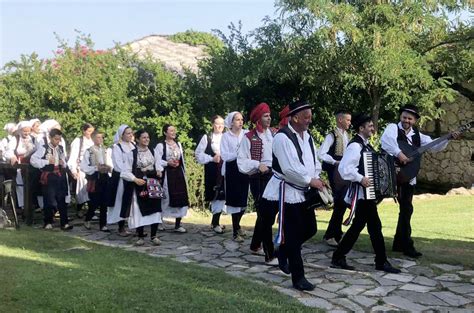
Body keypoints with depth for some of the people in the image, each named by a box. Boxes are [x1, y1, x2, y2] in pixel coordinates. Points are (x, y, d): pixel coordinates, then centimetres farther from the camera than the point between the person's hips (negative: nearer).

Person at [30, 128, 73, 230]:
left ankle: (64, 223, 9)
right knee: (49, 200, 2)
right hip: (48, 177, -5)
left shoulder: (61, 148, 9)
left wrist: (64, 163, -1)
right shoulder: (43, 148, -8)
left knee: (62, 200, 6)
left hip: (60, 176, 5)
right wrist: (47, 161, -19)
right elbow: (33, 160, -13)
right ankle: (48, 223, 17)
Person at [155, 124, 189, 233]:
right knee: (165, 198, -1)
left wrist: (184, 173, 13)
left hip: (179, 173, 5)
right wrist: (167, 163, -23)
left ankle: (178, 224, 6)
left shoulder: (178, 144, 15)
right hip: (167, 174, -5)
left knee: (180, 198, 0)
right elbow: (157, 160, -11)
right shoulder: (160, 145, -4)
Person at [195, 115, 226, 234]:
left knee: (221, 195, 2)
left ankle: (215, 221, 16)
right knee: (215, 196, -3)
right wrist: (211, 158, -10)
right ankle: (215, 223, 7)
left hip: (224, 170, 2)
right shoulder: (206, 137, 1)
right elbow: (198, 154, 0)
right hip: (212, 170, -2)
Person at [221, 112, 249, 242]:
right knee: (235, 199, -3)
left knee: (243, 199, 11)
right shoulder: (226, 136, -1)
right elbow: (224, 155, -8)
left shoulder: (246, 134, 5)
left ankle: (237, 225, 34)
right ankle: (235, 232, 9)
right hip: (232, 170, -3)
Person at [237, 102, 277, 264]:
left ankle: (255, 245, 37)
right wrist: (257, 165, -19)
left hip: (275, 176, 5)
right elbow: (242, 162, -6)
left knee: (270, 212, 17)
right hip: (258, 178, -5)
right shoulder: (249, 137, -5)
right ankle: (270, 255, 0)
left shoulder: (275, 134, 6)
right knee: (265, 215, -5)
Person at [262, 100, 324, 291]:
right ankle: (298, 278, 9)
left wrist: (317, 178, -2)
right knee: (293, 235, -2)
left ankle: (284, 251, 37)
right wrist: (311, 181, -16)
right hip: (287, 192, -8)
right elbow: (290, 168, -25)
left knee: (310, 229, 13)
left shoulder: (307, 136, 9)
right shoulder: (283, 137, -19)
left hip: (303, 191, 9)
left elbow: (314, 161, 15)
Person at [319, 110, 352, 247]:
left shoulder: (347, 136, 13)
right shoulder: (332, 136, -12)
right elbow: (321, 154, -19)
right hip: (335, 172, -8)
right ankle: (331, 235, 3)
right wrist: (335, 162, -24)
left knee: (343, 202, 11)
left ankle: (336, 233, 23)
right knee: (340, 202, -7)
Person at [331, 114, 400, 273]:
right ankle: (381, 262, 11)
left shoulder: (365, 145, 15)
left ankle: (338, 258, 17)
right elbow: (344, 168, -26)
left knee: (358, 226, 11)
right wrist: (361, 178, -27)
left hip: (368, 193, 10)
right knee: (375, 226, -2)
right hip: (362, 194, -10)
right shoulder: (355, 145, -16)